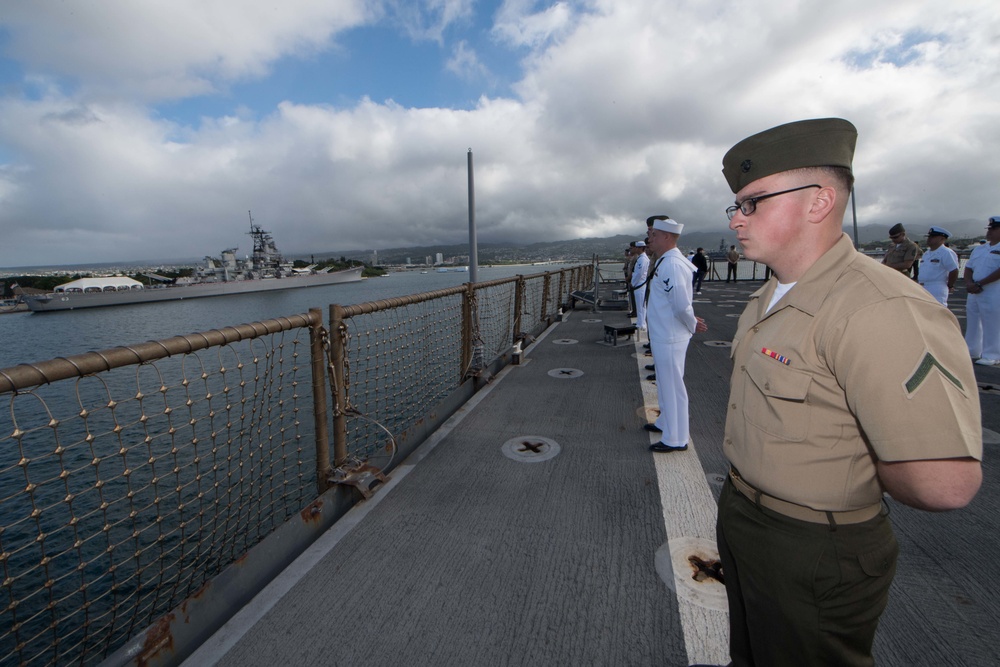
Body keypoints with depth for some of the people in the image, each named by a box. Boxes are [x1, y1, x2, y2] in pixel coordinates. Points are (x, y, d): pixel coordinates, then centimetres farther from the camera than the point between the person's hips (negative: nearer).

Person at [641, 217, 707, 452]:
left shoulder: (672, 265, -22)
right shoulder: (665, 262, 10)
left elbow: (681, 305, -26)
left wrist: (692, 325, -10)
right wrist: (692, 322, 11)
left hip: (669, 339, -10)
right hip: (662, 336, 10)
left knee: (672, 386, 2)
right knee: (665, 384, 23)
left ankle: (675, 439, 15)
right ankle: (665, 422, 41)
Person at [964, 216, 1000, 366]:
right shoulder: (978, 249, 16)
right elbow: (968, 268, 14)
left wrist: (979, 284, -18)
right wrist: (969, 283, -4)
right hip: (974, 293, 7)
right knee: (972, 322, 13)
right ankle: (972, 351, 24)